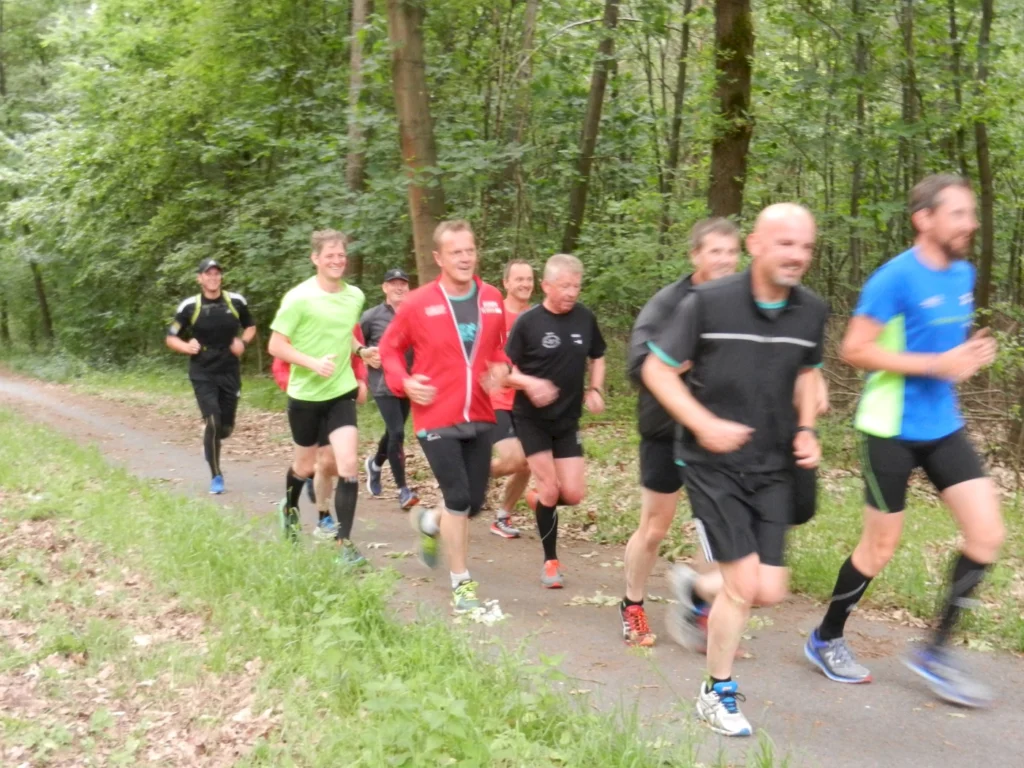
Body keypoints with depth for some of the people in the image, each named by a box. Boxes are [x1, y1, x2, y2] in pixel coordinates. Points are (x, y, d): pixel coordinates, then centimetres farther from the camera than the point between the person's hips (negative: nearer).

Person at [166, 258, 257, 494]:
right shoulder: (189, 306, -6)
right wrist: (187, 347, -20)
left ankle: (209, 444, 44)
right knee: (212, 421, -17)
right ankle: (216, 476, -1)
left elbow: (250, 327, 15)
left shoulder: (236, 301, -1)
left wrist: (243, 342, -6)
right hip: (202, 374, -2)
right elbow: (171, 338, 1)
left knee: (226, 428, 5)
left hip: (230, 373, 2)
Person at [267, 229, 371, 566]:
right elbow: (275, 346, -14)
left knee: (348, 464, -12)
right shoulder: (299, 298, -15)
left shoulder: (355, 296, 0)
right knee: (305, 465, 16)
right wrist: (314, 363, -25)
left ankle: (344, 541, -5)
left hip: (342, 393, 3)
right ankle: (289, 508, 48)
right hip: (305, 395, -2)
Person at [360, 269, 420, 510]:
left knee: (393, 432, 18)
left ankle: (375, 464, 48)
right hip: (383, 384, -3)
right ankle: (403, 489, -2)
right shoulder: (371, 316, -3)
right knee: (397, 433, -12)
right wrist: (366, 356, -11)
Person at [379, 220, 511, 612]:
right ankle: (461, 584, 11)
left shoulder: (493, 299, 2)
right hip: (437, 419, -4)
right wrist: (404, 382, -11)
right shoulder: (417, 303, -8)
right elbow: (390, 348, 5)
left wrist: (501, 367, -3)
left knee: (475, 502, 10)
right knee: (458, 499, -7)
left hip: (480, 418, 5)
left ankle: (428, 522, 44)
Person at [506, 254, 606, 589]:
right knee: (549, 489, -5)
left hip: (567, 420, 4)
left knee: (573, 494, -2)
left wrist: (595, 390, -1)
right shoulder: (528, 322, -13)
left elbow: (597, 357, 15)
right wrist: (529, 383, -28)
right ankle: (551, 561, 13)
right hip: (531, 419, -3)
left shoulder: (585, 318, -2)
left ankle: (542, 503, 34)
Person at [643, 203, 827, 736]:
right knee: (745, 584, -8)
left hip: (772, 468, 5)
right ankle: (717, 694, 16)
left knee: (769, 593, 2)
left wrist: (806, 429, 1)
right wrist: (705, 425, -20)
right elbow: (656, 370, -9)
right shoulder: (708, 303, -15)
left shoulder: (812, 312, -1)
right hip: (713, 465, -5)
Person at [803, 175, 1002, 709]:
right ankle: (826, 640, 26)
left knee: (987, 534, 0)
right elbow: (854, 350, -19)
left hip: (943, 427, 7)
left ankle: (936, 652, 14)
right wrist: (937, 365, -21)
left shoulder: (963, 274, 8)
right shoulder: (897, 277, -16)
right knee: (880, 548, 3)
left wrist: (969, 356, 1)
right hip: (892, 430, -7)